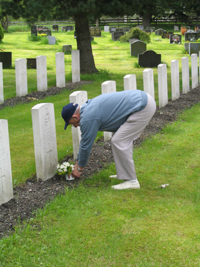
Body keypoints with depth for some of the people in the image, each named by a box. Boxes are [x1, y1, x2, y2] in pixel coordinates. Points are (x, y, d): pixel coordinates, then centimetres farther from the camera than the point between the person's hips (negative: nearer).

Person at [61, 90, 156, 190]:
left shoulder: (88, 118, -13)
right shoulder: (88, 108, 17)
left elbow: (86, 144, -4)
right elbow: (84, 140, 27)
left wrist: (79, 168, 10)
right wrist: (78, 162, 32)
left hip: (143, 107, -10)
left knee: (118, 141, -9)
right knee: (123, 139, 18)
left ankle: (131, 181, -5)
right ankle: (124, 173, 24)